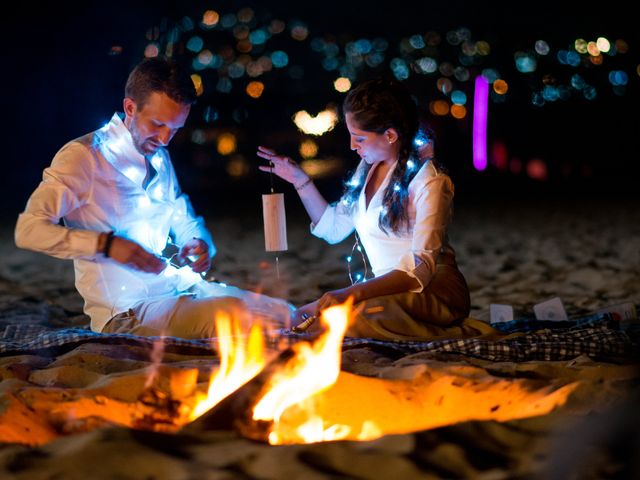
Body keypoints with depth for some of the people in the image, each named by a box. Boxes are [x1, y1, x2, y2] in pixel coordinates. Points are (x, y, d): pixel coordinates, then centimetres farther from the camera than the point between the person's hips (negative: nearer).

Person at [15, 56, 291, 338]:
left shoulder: (160, 158, 17)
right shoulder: (84, 156, -8)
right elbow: (28, 230, -18)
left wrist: (201, 245, 2)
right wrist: (106, 244, -28)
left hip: (182, 289, 8)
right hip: (126, 312, -8)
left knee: (283, 315, -5)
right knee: (233, 314, -31)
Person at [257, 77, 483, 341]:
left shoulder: (429, 181, -13)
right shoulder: (369, 169, 11)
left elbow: (421, 269, -23)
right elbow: (334, 228, 24)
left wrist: (354, 293, -35)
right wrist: (300, 180, 14)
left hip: (433, 294, -8)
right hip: (391, 291, 8)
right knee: (302, 318, -17)